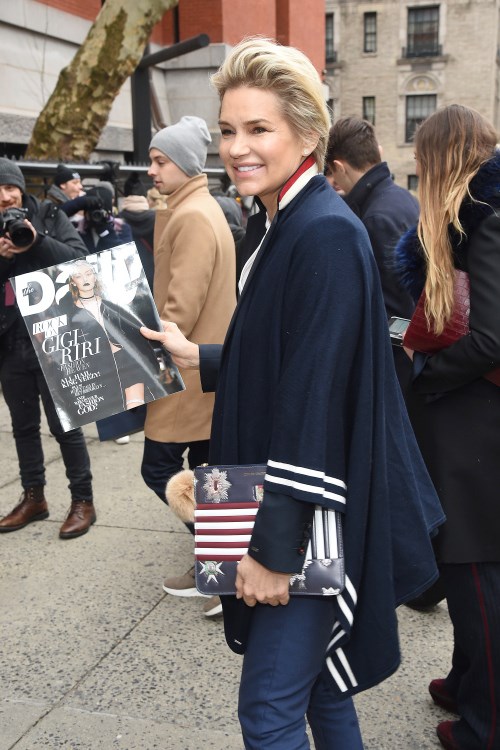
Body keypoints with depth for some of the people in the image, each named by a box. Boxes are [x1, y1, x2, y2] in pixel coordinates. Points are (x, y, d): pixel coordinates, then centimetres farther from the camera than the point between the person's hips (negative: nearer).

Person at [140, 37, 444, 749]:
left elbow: (316, 398, -23)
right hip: (284, 511, 9)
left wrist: (277, 547, -21)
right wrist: (199, 357, 14)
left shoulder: (327, 234, -20)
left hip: (316, 524, -9)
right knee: (319, 687, 22)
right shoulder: (282, 225, 9)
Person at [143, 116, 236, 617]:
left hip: (187, 368, -10)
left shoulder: (192, 217, -17)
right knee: (201, 469, 15)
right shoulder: (197, 210, 15)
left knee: (159, 469, -3)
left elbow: (182, 305, -23)